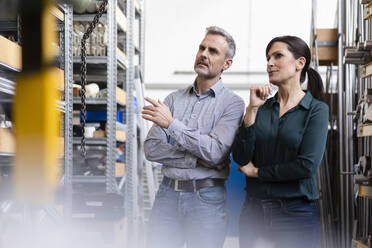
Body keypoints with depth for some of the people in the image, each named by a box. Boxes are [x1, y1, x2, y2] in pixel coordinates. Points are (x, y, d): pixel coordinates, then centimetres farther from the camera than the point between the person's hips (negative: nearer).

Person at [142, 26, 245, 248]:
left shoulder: (232, 104, -2)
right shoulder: (174, 99, 10)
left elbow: (215, 152, -15)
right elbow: (151, 148, 1)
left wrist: (171, 124, -16)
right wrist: (197, 159, -11)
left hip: (207, 198, -3)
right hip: (168, 193, 3)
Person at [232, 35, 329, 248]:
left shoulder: (317, 110, -3)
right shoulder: (262, 106, 7)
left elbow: (307, 165, -15)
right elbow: (240, 158, -3)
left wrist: (257, 172, -6)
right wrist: (252, 110, -11)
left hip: (295, 212, -3)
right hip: (254, 209, 3)